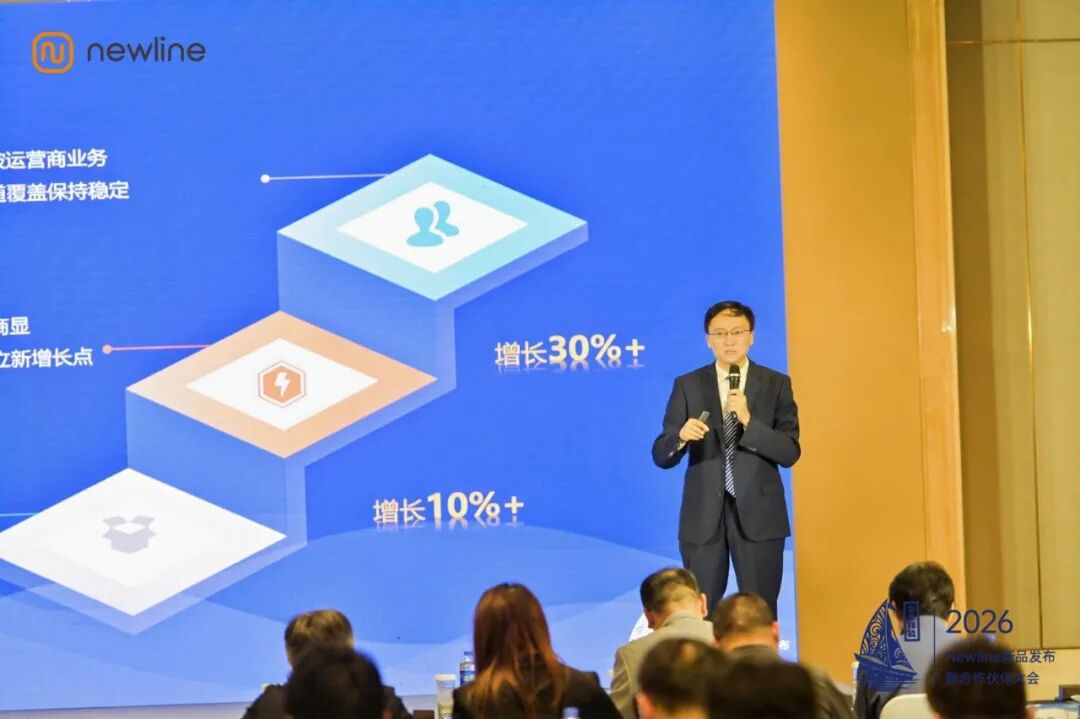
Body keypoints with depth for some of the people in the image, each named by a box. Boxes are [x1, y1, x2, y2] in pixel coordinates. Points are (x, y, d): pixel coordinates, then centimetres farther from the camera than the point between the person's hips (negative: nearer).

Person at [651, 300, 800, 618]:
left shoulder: (776, 384, 2)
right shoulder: (688, 386, 4)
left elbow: (790, 452, -5)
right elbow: (661, 456, 0)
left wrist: (748, 420, -18)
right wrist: (682, 436, -22)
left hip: (758, 514, -1)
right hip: (703, 516, 1)